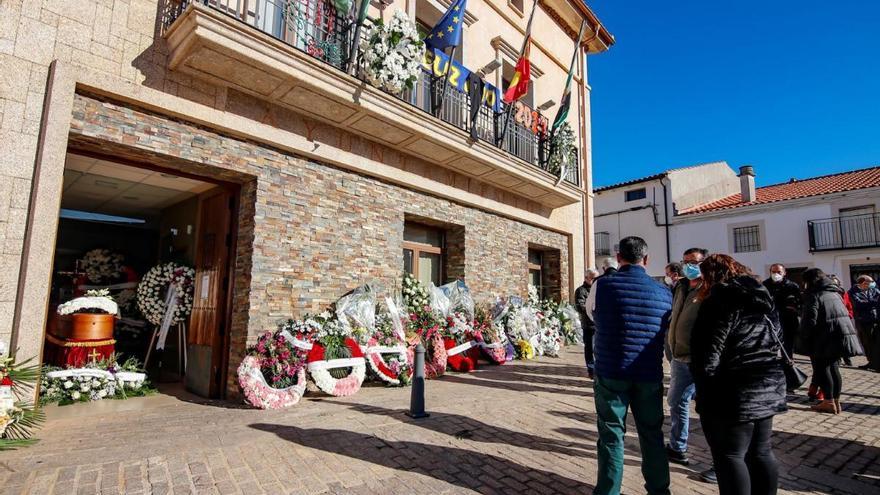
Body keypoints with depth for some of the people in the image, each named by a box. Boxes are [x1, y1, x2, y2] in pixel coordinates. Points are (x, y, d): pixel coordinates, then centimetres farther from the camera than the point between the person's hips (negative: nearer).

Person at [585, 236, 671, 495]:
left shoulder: (602, 285, -9)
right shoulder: (664, 292, -1)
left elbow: (591, 314, 10)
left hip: (611, 373, -2)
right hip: (649, 376, 3)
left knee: (612, 435, 8)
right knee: (652, 434, 18)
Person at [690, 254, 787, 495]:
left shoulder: (721, 300, -16)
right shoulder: (762, 298, 11)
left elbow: (708, 356, -19)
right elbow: (778, 341, 20)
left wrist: (703, 392, -8)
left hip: (734, 395, -9)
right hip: (768, 388, 9)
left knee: (730, 456, 3)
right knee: (760, 453, 18)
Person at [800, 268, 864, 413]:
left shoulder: (813, 294, -11)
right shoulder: (835, 292, 16)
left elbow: (810, 320, -16)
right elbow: (845, 313, 20)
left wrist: (804, 338, -5)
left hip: (827, 336, -8)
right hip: (845, 330, 8)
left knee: (821, 367, 1)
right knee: (832, 365, 15)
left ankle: (829, 402, 4)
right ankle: (836, 401, 20)